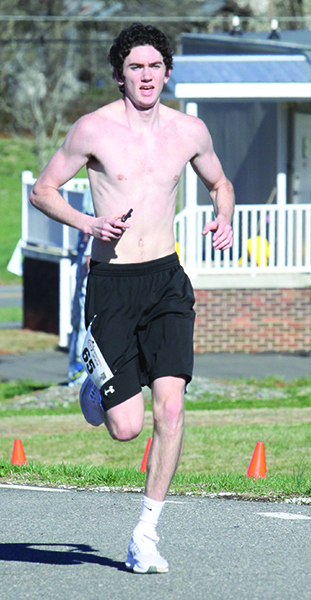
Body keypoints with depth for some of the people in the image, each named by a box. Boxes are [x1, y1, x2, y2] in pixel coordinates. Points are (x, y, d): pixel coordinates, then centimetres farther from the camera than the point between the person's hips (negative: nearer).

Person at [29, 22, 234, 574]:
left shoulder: (189, 131, 6)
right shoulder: (94, 129, -4)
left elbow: (219, 183, 24)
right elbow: (42, 190, 3)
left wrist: (224, 219, 2)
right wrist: (88, 224, -14)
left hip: (167, 280, 2)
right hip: (112, 283, -2)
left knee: (170, 406, -16)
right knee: (126, 427, -6)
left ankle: (146, 533, -3)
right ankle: (97, 387, 33)